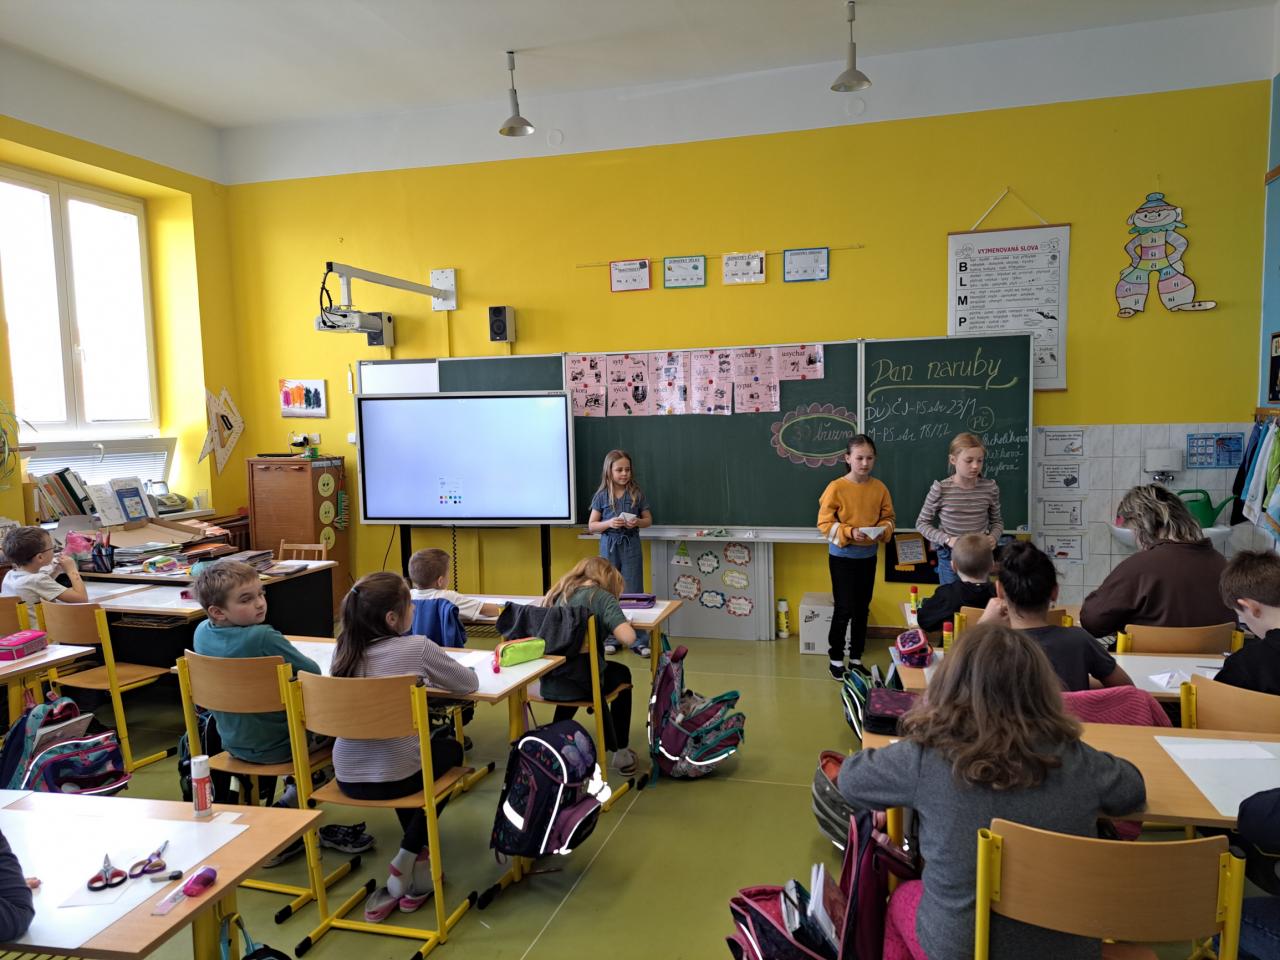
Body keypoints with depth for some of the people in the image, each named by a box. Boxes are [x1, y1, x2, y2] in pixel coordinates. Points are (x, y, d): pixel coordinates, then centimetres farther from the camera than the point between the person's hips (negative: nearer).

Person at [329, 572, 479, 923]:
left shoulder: (344, 650, 2)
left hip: (347, 778, 5)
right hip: (394, 777, -5)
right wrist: (429, 674, 17)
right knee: (451, 750, 26)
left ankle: (416, 860, 33)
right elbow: (469, 683, 0)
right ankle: (405, 862, 20)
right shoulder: (417, 648, -12)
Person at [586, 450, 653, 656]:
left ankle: (639, 641, 6)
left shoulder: (636, 494, 0)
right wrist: (609, 523, -17)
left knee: (633, 592, 1)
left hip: (631, 547, 0)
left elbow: (649, 520, 8)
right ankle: (610, 639, 19)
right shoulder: (601, 496, -2)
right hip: (609, 546, 0)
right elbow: (591, 526, 1)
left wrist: (637, 522, -13)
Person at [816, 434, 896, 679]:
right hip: (842, 557, -4)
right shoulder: (836, 487, -14)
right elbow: (824, 523, -13)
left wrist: (883, 529, -16)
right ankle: (835, 659, 16)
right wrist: (849, 533, -26)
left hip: (868, 556, 4)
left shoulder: (879, 488, -1)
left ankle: (856, 658, 27)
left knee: (862, 609, 13)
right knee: (845, 609, -1)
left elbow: (888, 518, 6)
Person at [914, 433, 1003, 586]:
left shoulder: (990, 488, -5)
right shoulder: (940, 489, -13)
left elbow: (997, 521, 10)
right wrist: (947, 539, -16)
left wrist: (993, 537, -11)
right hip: (950, 558, -2)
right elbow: (922, 523, -4)